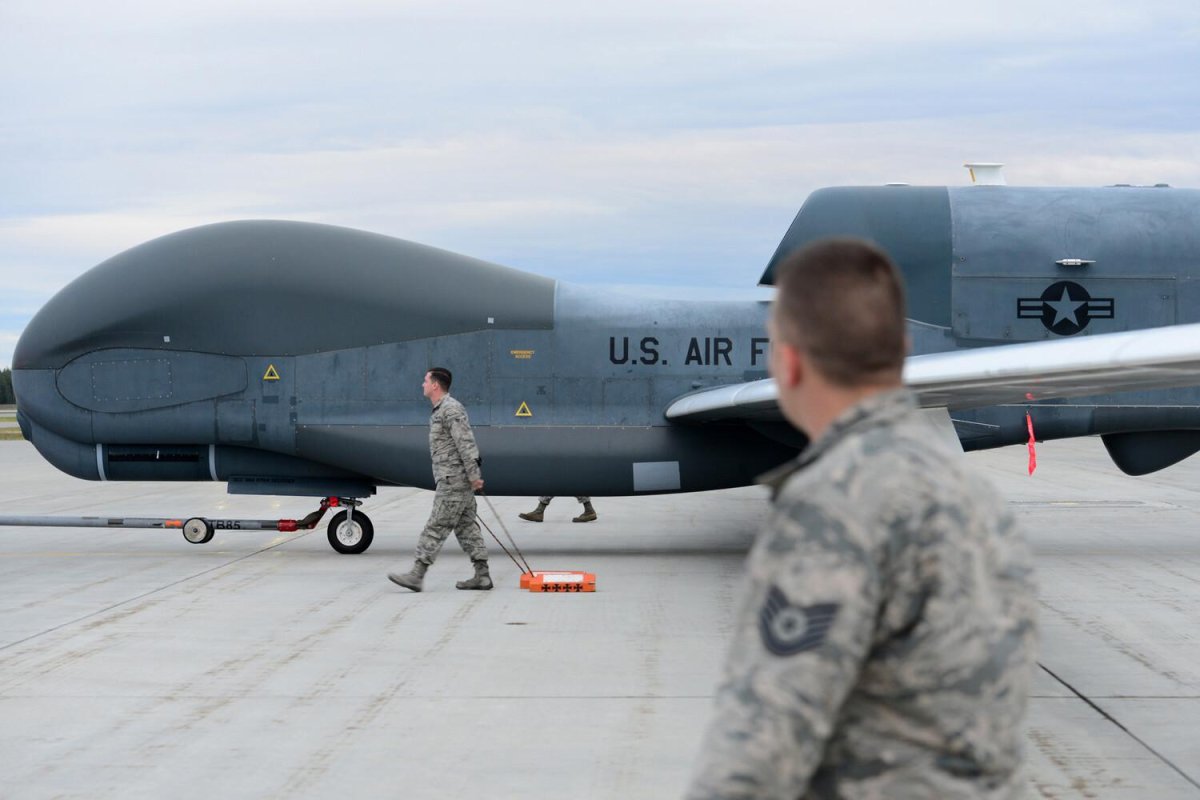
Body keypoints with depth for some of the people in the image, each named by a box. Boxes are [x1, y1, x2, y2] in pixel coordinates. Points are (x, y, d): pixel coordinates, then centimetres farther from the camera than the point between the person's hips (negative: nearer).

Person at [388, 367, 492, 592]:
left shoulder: (450, 409, -14)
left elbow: (466, 443, -20)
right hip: (453, 479, 10)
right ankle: (482, 575, 10)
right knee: (466, 526, 9)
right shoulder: (440, 410, 19)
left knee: (436, 527, -8)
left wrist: (473, 475, -22)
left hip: (454, 480, -10)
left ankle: (417, 575, -8)